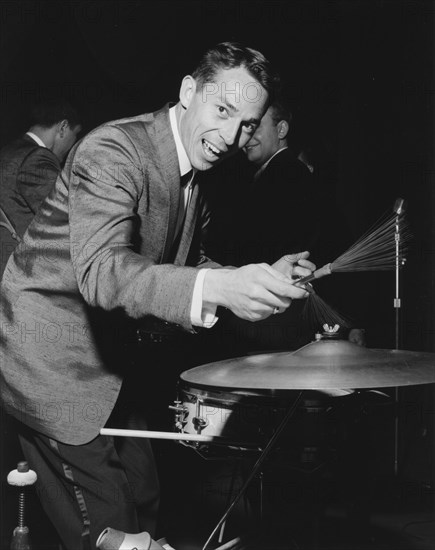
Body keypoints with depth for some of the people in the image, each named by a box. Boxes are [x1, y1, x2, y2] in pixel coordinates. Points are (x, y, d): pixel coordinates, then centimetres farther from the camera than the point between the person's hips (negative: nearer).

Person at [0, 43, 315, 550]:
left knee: (142, 507, 16)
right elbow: (100, 271, -38)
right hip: (53, 361, -8)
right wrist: (217, 287, -52)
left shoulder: (194, 177, 5)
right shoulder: (113, 150, -23)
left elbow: (187, 267, 14)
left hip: (114, 361, 9)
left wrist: (263, 279, -4)